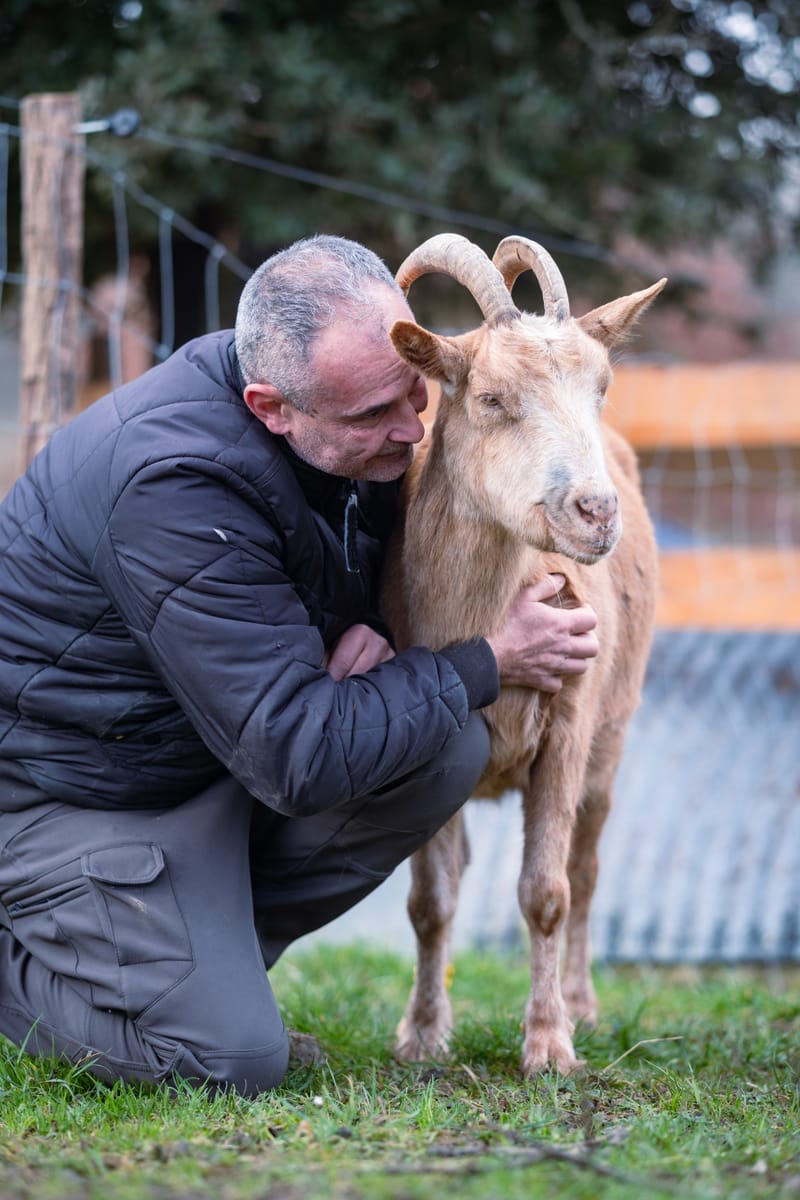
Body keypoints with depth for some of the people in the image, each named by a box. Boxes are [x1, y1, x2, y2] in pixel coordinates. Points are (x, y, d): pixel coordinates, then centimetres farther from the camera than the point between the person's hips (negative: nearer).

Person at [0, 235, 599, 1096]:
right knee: (231, 1060, -18)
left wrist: (364, 626, -11)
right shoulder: (176, 484, -33)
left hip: (228, 741, 8)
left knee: (447, 751, -12)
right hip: (80, 789, -8)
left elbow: (356, 563, 15)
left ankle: (207, 964, 2)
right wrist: (489, 664, -22)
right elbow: (300, 759, -32)